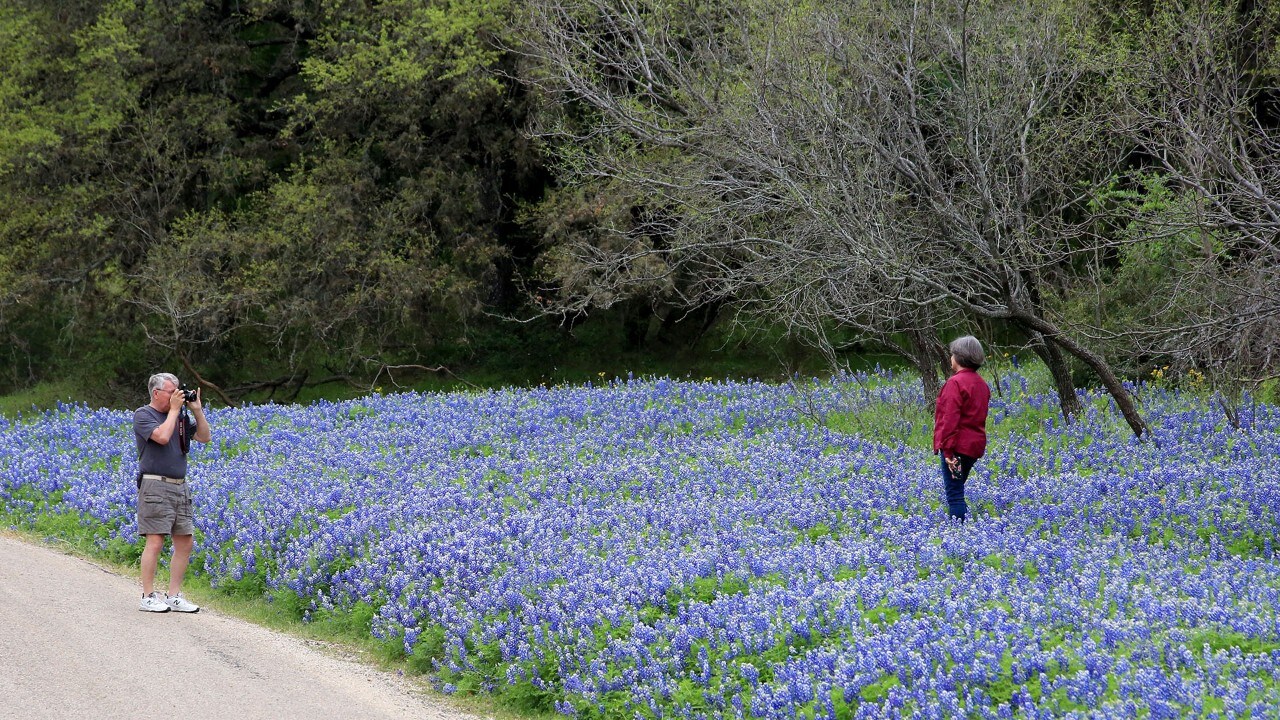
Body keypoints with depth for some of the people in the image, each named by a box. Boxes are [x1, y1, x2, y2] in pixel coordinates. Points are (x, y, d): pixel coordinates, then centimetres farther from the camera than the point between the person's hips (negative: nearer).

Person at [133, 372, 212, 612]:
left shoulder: (180, 417, 16)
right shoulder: (143, 415, -4)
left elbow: (205, 437, 16)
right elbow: (162, 436, -20)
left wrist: (197, 410, 6)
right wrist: (174, 409, -10)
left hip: (180, 487, 7)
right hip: (155, 486, -7)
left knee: (184, 542, 5)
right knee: (155, 541, -11)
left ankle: (174, 596, 12)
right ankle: (148, 597, -5)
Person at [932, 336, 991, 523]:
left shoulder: (955, 383, -14)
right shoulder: (981, 383, 14)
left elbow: (950, 419, -19)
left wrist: (948, 450, -19)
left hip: (958, 445, -9)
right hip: (975, 445, 9)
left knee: (954, 495, -7)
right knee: (957, 491, 20)